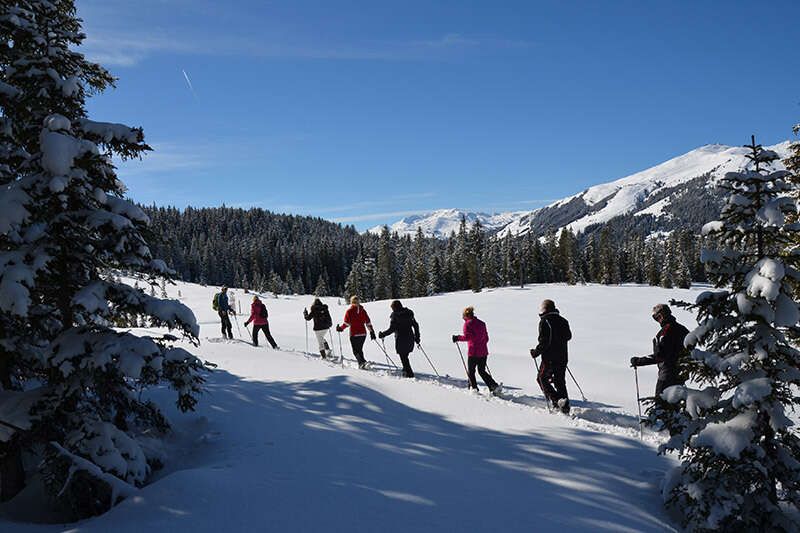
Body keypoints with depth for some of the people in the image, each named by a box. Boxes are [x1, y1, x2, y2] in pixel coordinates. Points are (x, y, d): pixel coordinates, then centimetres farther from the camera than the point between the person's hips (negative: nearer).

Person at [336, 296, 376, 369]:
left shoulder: (349, 311, -5)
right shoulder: (363, 310, 7)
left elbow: (346, 323, -12)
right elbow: (368, 322, 6)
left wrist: (340, 328, 2)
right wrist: (372, 332, 11)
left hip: (354, 334, -4)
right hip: (363, 333, 5)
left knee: (355, 351, 0)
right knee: (360, 349, 19)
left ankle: (362, 362, -19)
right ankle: (361, 363, 21)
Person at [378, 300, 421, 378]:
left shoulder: (395, 315, -10)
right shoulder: (409, 313, 7)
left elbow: (392, 329, -16)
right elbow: (416, 325, 8)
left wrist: (382, 334, -3)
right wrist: (417, 337, 17)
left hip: (400, 339, -6)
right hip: (410, 338, 6)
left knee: (403, 357, 5)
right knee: (405, 356, 21)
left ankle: (409, 373, 4)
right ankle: (406, 370, 24)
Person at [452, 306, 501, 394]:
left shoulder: (467, 323, -6)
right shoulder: (482, 323, 13)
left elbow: (467, 336, -18)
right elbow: (486, 338, 15)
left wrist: (458, 338, -5)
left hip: (473, 352, -6)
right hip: (484, 352, 6)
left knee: (470, 371, 10)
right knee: (482, 371, 16)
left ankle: (474, 388, 8)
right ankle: (495, 386, 4)